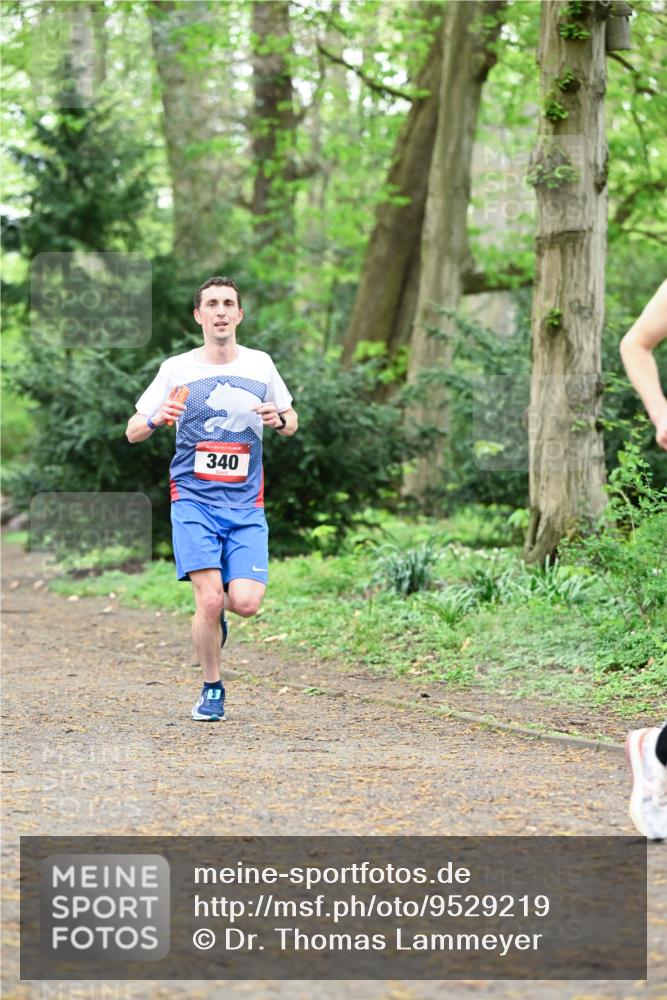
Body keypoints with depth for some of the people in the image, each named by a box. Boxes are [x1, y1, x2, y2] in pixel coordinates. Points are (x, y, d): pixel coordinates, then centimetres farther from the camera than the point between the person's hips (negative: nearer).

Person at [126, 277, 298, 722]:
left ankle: (214, 615, 25)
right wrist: (157, 419, -18)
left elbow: (292, 422, 19)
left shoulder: (260, 365, 7)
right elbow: (133, 432, 5)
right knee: (210, 599, -15)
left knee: (246, 602, -13)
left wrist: (280, 419, -5)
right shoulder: (176, 369, 1)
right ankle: (212, 689, 7)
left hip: (246, 504, 2)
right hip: (194, 500, -2)